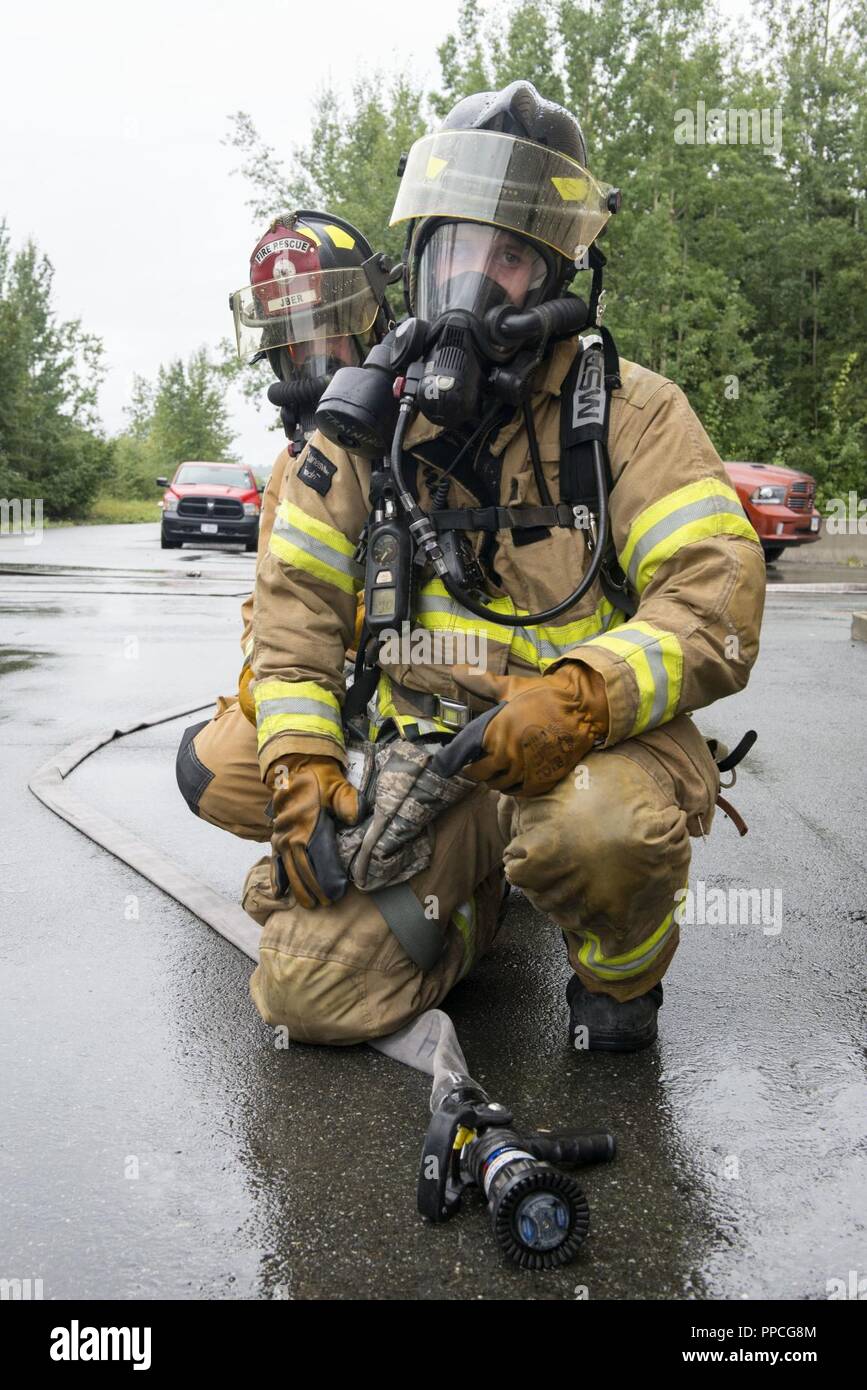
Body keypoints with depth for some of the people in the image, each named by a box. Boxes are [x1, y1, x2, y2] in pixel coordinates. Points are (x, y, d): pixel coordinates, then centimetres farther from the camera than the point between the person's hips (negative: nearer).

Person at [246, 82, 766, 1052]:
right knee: (307, 993, -9)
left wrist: (581, 699, -32)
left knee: (598, 826, -40)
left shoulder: (631, 410, -6)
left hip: (600, 743, -3)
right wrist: (302, 764, -5)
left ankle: (622, 969, -2)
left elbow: (717, 601, -16)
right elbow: (296, 596, 8)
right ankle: (474, 897, 23)